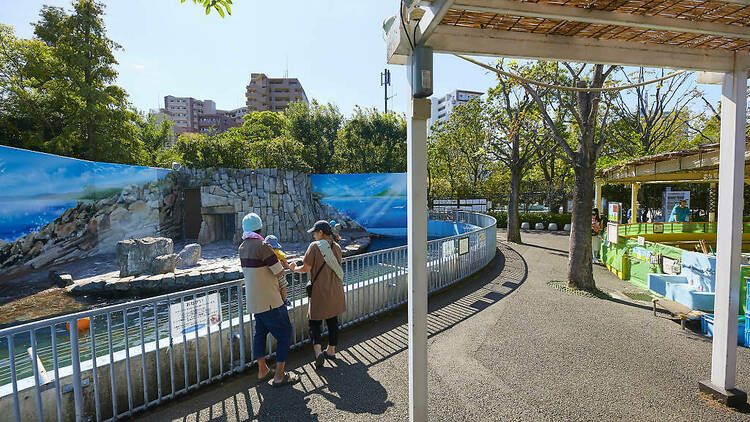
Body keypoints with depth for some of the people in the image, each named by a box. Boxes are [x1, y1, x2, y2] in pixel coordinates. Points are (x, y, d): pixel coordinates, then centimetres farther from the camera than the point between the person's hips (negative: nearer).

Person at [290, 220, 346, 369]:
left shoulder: (315, 246, -13)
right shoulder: (336, 247, 2)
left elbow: (305, 268, -12)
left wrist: (294, 268, 7)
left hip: (319, 292, -5)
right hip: (335, 292, 5)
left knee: (315, 322, 9)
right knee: (333, 321, 17)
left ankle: (318, 350, -6)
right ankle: (331, 350, 29)